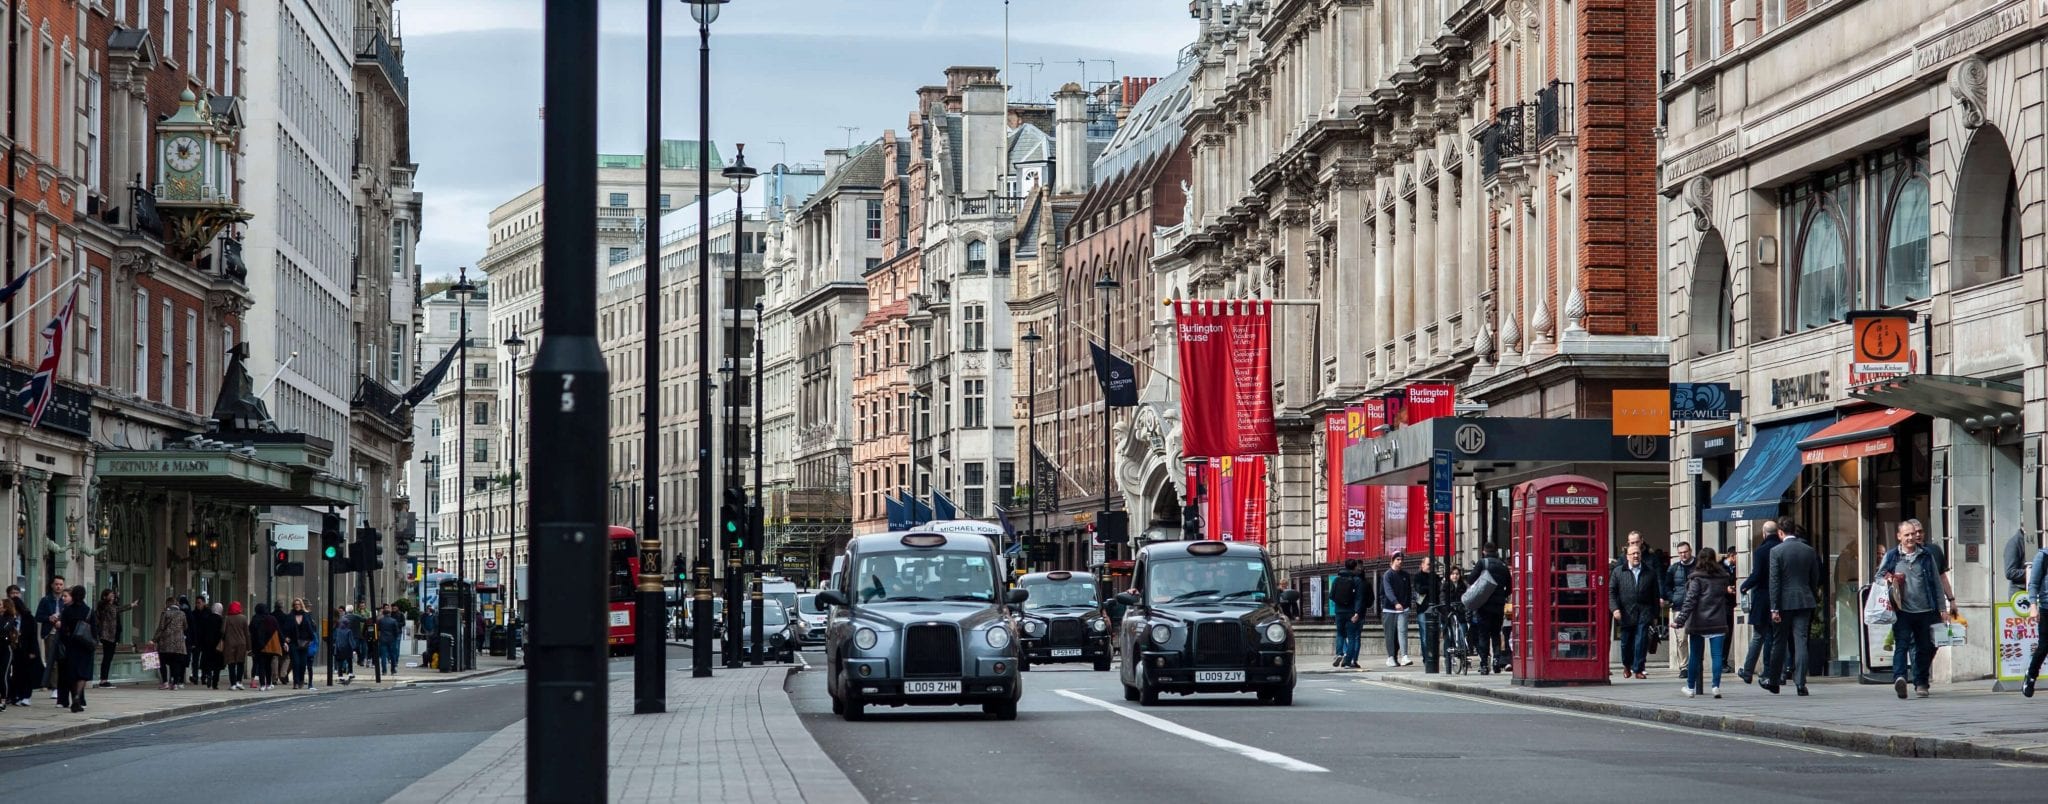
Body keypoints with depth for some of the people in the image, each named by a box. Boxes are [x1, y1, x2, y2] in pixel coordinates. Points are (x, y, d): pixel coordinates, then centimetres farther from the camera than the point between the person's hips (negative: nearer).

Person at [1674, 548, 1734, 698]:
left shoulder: (1696, 578, -6)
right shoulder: (1723, 577, 6)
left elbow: (1690, 601, -13)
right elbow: (1729, 600, 12)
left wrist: (1680, 620, -14)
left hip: (1698, 623, -2)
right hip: (1718, 622, 2)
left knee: (1695, 656, 8)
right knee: (1717, 655, -1)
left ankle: (1691, 688, 17)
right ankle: (1716, 686, -12)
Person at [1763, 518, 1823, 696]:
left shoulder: (1776, 552, -8)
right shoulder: (1809, 551, 4)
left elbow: (1774, 581, -10)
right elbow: (1815, 579, 9)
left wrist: (1774, 608, -9)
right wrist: (1814, 599, 19)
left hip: (1785, 601, -2)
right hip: (1804, 601, 2)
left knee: (1780, 642, 9)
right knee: (1800, 641, 0)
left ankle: (1773, 681, 19)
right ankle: (1800, 683, -6)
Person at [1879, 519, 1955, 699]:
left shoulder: (1927, 555, 9)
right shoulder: (1891, 556, 7)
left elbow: (1937, 581, 11)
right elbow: (1879, 577, 15)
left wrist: (1942, 607, 8)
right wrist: (1887, 579, -9)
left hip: (1925, 610, 2)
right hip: (1903, 610, -2)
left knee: (1925, 647, 7)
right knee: (1901, 644, -15)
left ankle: (1921, 682, 17)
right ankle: (1899, 677, -28)